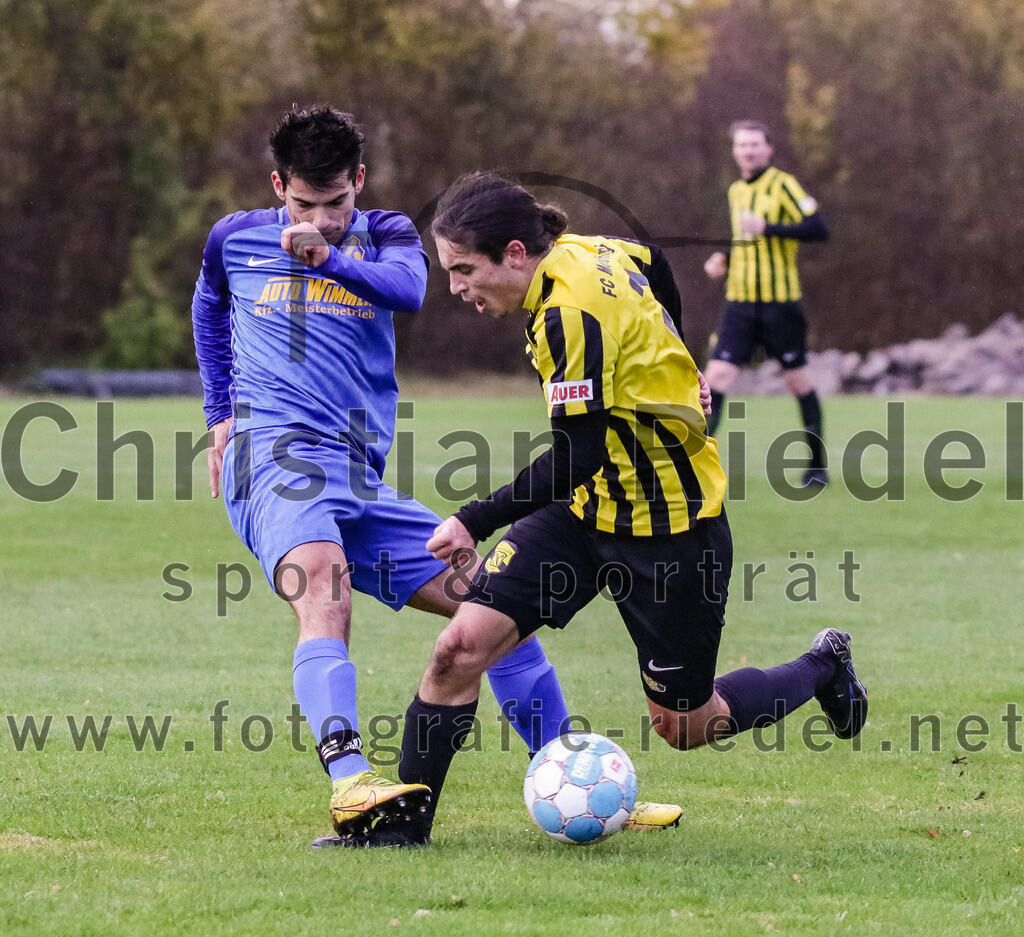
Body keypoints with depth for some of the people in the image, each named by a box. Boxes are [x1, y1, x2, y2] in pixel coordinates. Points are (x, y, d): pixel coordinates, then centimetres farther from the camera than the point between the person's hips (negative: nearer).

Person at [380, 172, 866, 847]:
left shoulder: (571, 311, -28)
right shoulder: (582, 253, -2)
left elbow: (576, 457, -30)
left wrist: (477, 522, -26)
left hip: (671, 533, -8)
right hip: (590, 507, 8)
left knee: (687, 727, 9)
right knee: (459, 650, -9)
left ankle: (823, 668, 35)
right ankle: (403, 825, -2)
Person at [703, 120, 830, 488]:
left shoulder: (782, 185, -7)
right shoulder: (736, 191, 15)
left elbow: (817, 229, -18)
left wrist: (766, 227, -25)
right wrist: (723, 259, 9)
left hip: (780, 301, -5)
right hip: (740, 301, 5)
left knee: (797, 380, 5)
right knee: (717, 374, -9)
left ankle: (818, 464, 19)